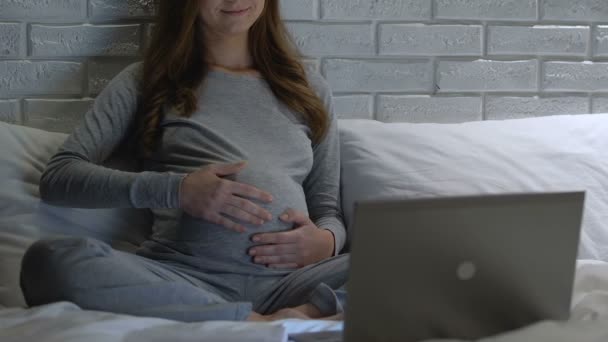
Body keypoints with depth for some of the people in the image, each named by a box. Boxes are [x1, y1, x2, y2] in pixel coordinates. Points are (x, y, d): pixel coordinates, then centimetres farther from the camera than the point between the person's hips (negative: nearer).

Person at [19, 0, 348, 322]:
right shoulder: (147, 80, 16)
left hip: (287, 280, 1)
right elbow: (58, 177, 6)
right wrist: (174, 190, -9)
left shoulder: (309, 88, 23)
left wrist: (326, 241, -4)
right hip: (184, 278, 0)